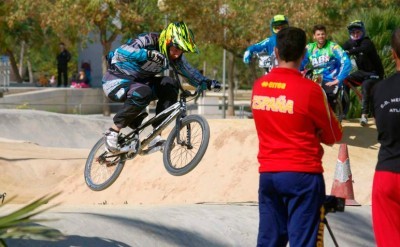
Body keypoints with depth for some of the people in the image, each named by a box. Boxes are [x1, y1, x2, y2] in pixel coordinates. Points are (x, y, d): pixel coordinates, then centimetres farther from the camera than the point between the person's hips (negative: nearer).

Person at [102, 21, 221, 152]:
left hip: (137, 82, 7)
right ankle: (113, 131, -21)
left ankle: (155, 137, -13)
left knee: (169, 85, -15)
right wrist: (147, 54, -57)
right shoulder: (148, 42, -27)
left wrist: (207, 83, -13)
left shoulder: (175, 57, -6)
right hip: (116, 81, -7)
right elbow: (120, 52, -43)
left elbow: (190, 72, 6)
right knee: (143, 93, -36)